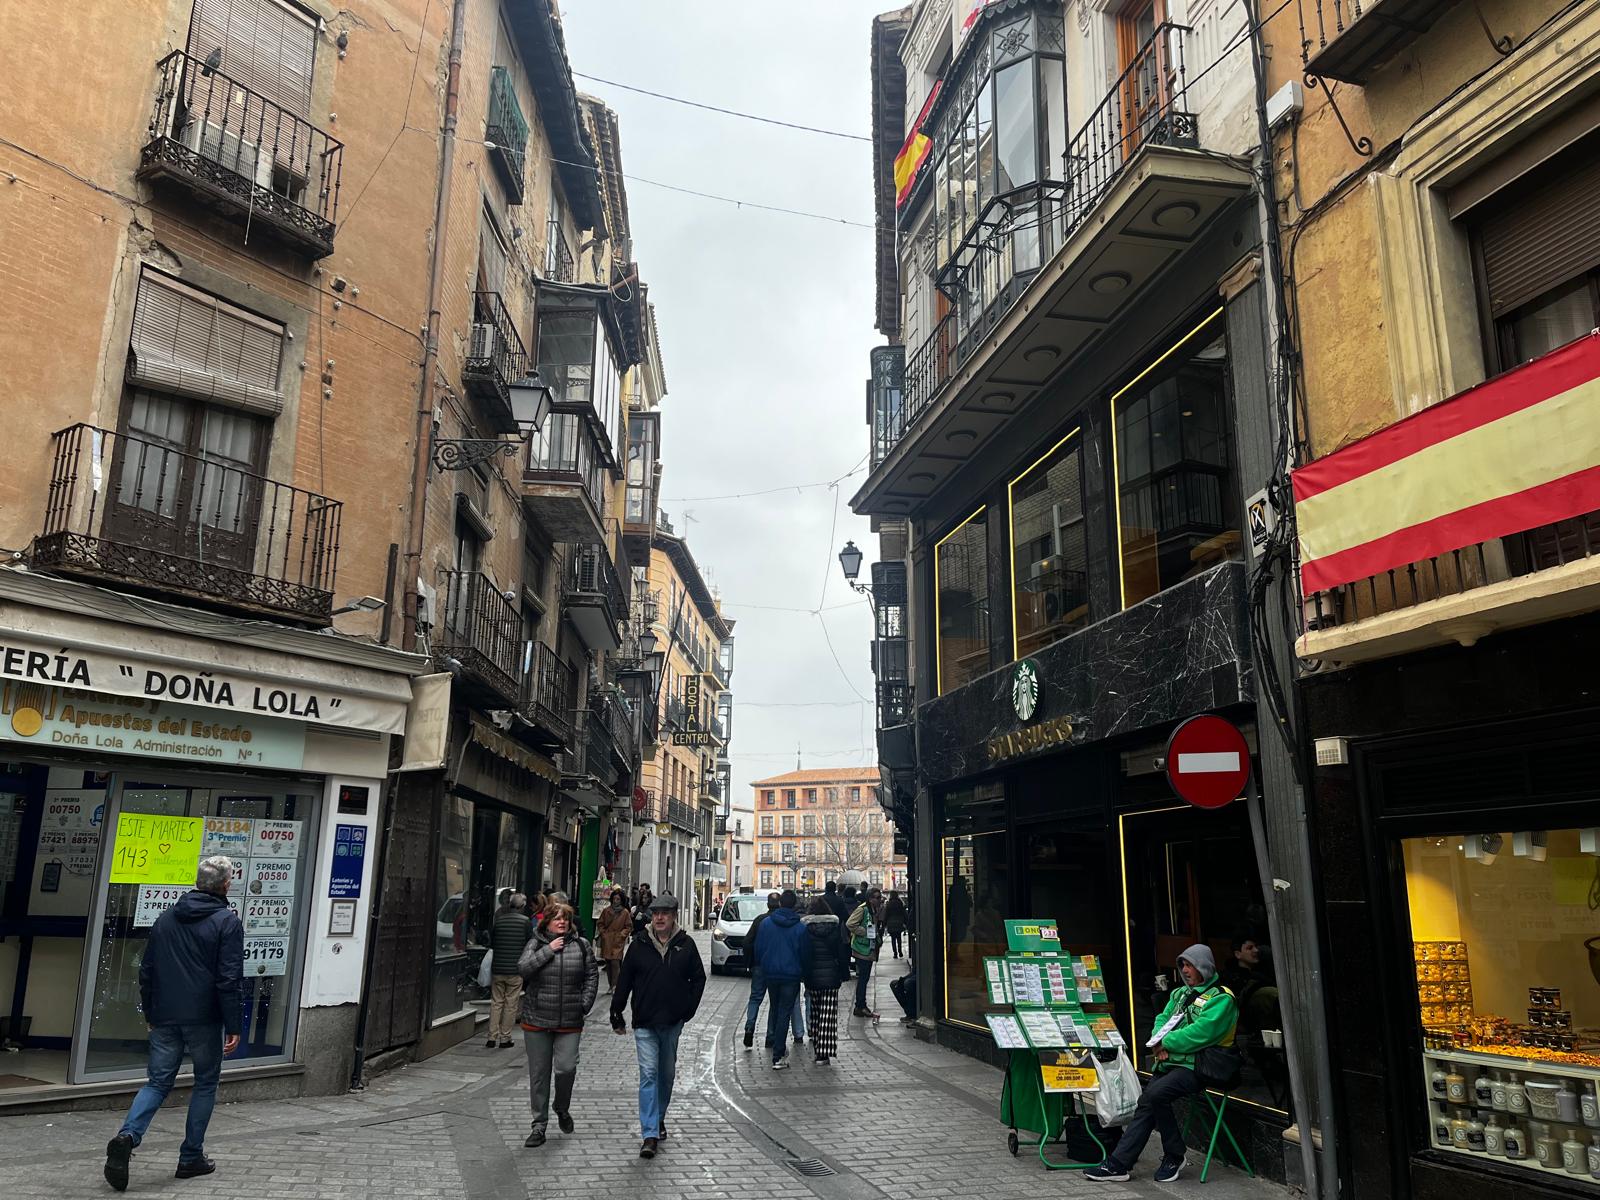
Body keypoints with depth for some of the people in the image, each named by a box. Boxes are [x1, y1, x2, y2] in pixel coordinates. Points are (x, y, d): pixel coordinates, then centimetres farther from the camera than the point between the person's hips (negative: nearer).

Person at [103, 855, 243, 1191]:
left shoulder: (165, 919, 9)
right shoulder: (227, 922, -9)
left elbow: (146, 972, 14)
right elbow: (229, 979, -13)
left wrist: (151, 1014, 23)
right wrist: (234, 1026, -8)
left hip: (165, 1019, 4)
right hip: (205, 1020, -4)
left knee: (158, 1082, 11)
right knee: (205, 1084, 11)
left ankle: (127, 1136, -14)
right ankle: (191, 1157, 14)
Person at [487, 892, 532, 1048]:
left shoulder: (498, 920, 3)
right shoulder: (526, 922, -6)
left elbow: (491, 944, 10)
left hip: (497, 968, 3)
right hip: (515, 970, -3)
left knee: (496, 1002, 11)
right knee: (511, 1004, 5)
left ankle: (492, 1037, 9)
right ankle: (505, 1038, 8)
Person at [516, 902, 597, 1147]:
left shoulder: (581, 945, 4)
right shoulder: (536, 943, 1)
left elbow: (592, 975, 9)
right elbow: (522, 969, -13)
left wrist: (585, 1003, -1)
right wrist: (548, 950, -16)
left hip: (569, 1022, 0)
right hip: (537, 1021, 0)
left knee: (566, 1068, -8)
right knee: (538, 1073, 7)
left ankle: (562, 1109, 23)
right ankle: (539, 1125, 19)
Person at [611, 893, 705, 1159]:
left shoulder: (685, 945, -3)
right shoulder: (639, 945, -4)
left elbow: (698, 978, 6)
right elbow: (624, 982, 2)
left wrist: (688, 1009, 1)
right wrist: (616, 1014, 2)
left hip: (673, 1022, 2)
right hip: (644, 1022, -2)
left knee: (667, 1073, 17)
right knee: (648, 1074, -9)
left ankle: (659, 1118, 38)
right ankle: (650, 1135, -8)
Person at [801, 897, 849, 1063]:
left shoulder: (806, 928, -5)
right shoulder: (834, 928, -2)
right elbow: (842, 954, 1)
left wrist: (803, 975, 6)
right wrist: (842, 974, 10)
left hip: (812, 977, 0)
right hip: (831, 977, 0)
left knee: (815, 1013, 13)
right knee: (828, 1015, 1)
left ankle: (816, 1051, 16)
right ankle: (824, 1053, -5)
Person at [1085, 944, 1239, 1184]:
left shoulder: (1221, 998, -7)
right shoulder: (1181, 993, 20)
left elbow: (1201, 1032, -19)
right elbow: (1162, 1020, 15)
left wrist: (1166, 1043, -15)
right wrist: (1159, 1043, -6)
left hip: (1196, 1067, -8)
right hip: (1171, 1063, 8)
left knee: (1154, 1094, -26)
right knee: (1146, 1103, -5)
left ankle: (1174, 1156, -7)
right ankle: (1118, 1164, -4)